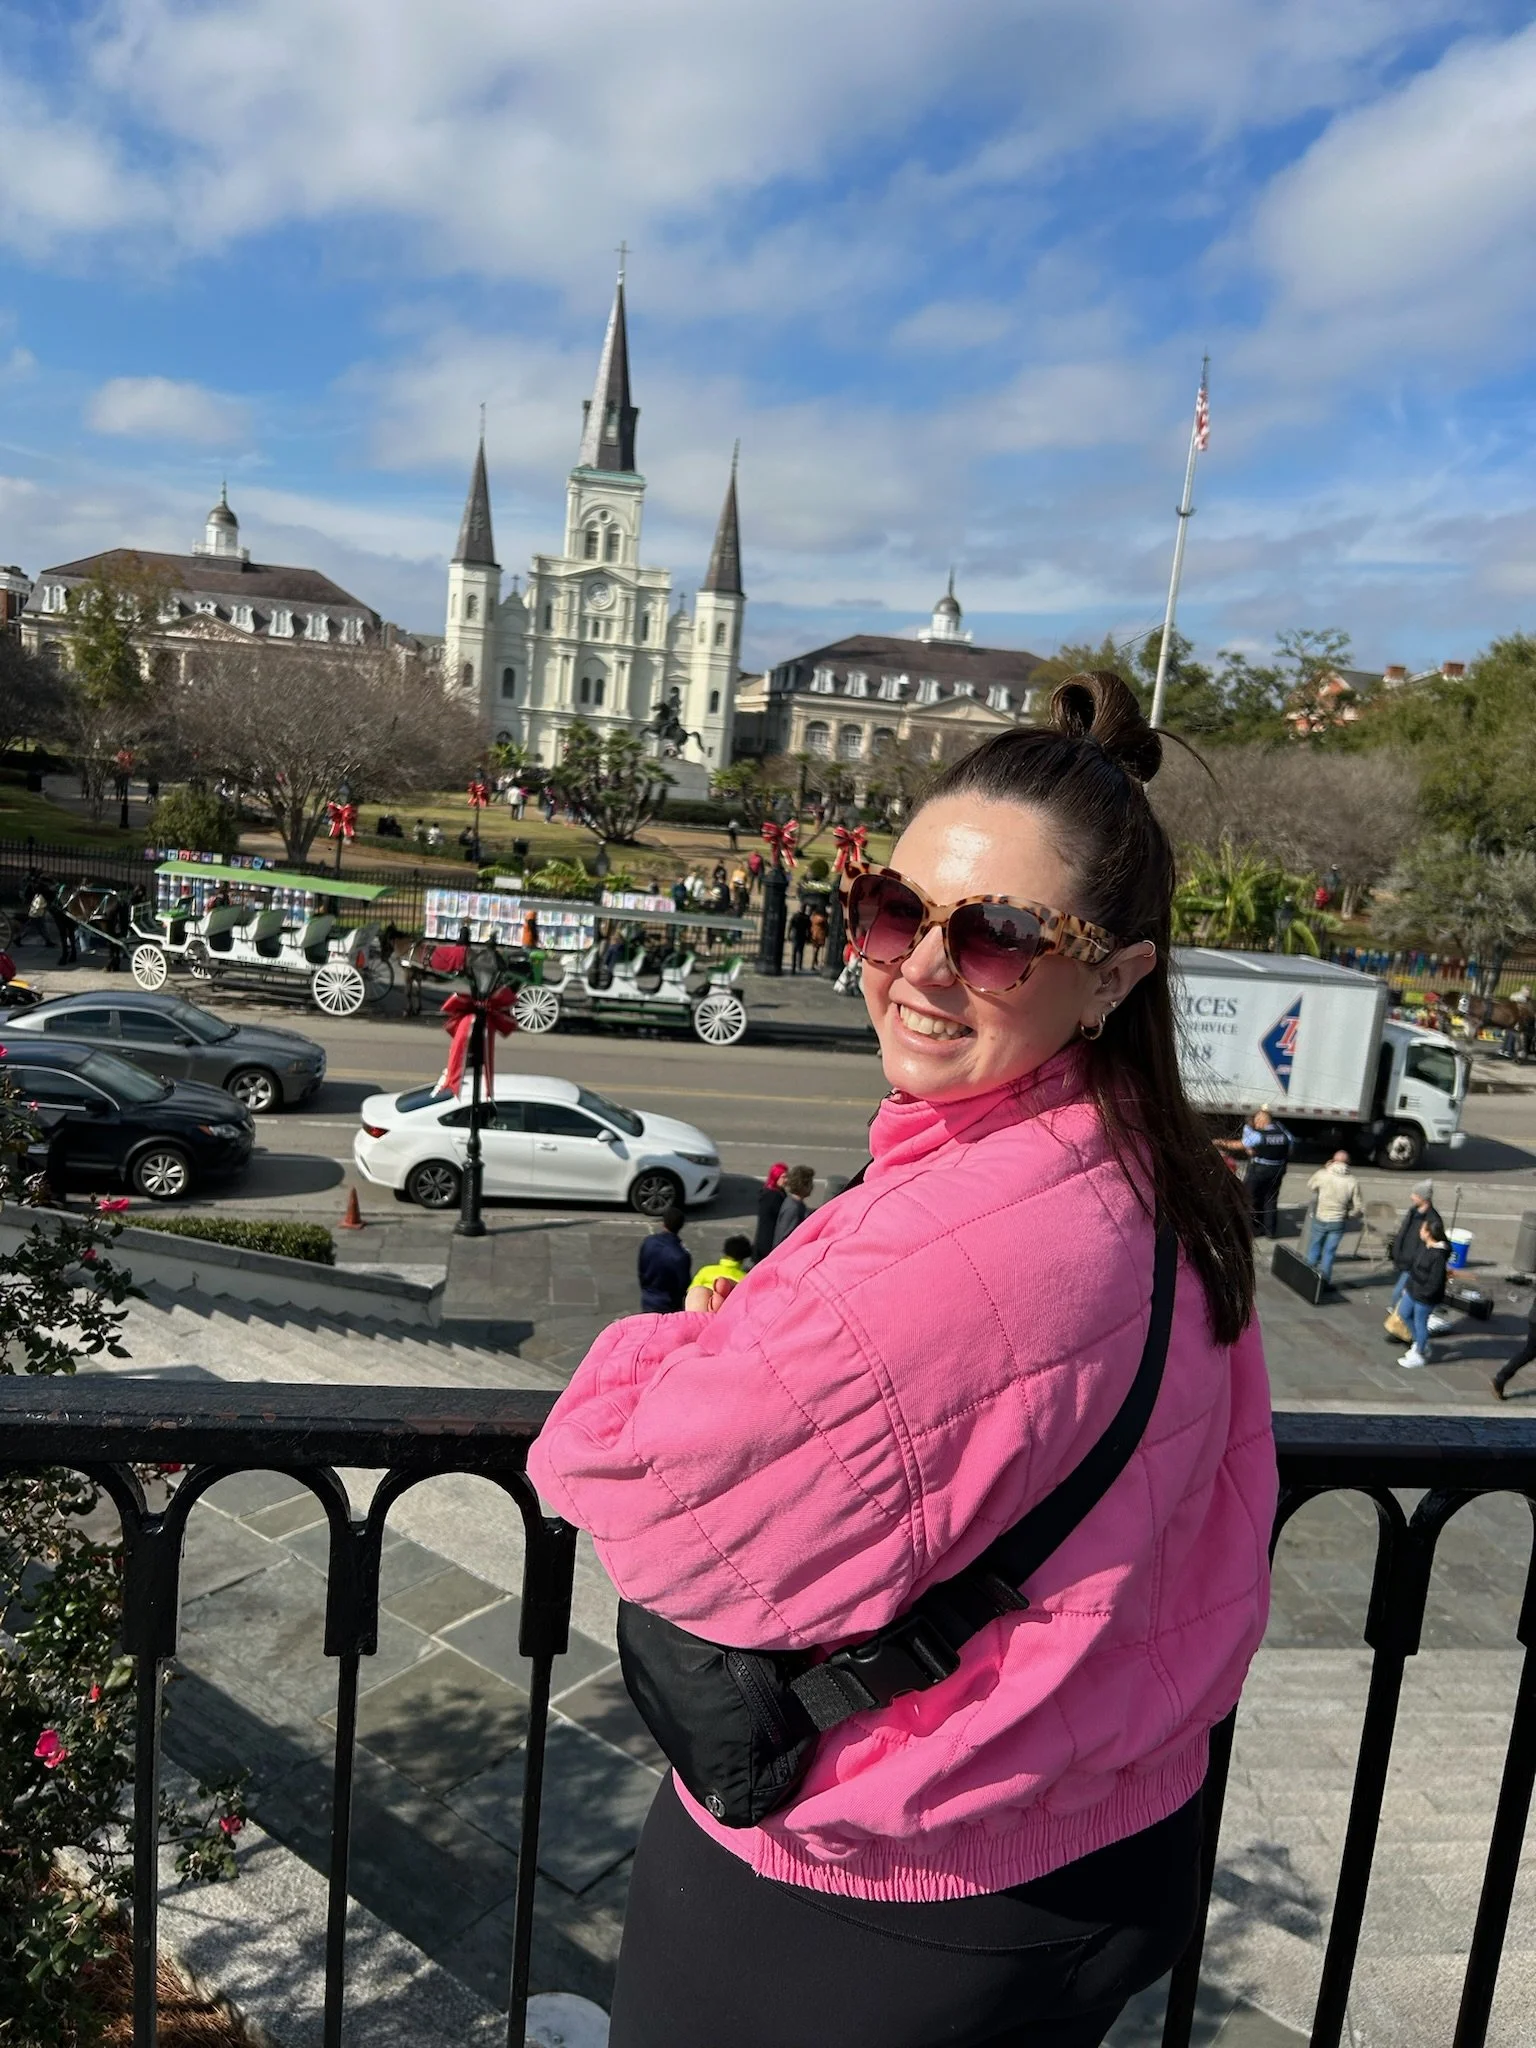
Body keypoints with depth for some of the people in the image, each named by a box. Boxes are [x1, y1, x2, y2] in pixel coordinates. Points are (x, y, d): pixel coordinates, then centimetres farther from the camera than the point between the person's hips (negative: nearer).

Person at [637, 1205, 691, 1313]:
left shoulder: (647, 1242, -11)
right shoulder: (680, 1256, -28)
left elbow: (641, 1271, 2)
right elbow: (683, 1285, -17)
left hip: (647, 1300, 6)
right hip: (667, 1306, -5)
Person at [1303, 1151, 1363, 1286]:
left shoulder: (1322, 1174, -12)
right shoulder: (1353, 1182, -8)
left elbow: (1311, 1186, 10)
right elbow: (1358, 1208, -6)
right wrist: (1348, 1217, 13)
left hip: (1320, 1219, 0)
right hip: (1338, 1223, 0)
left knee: (1313, 1249, 16)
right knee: (1329, 1252, 11)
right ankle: (1324, 1281, 17)